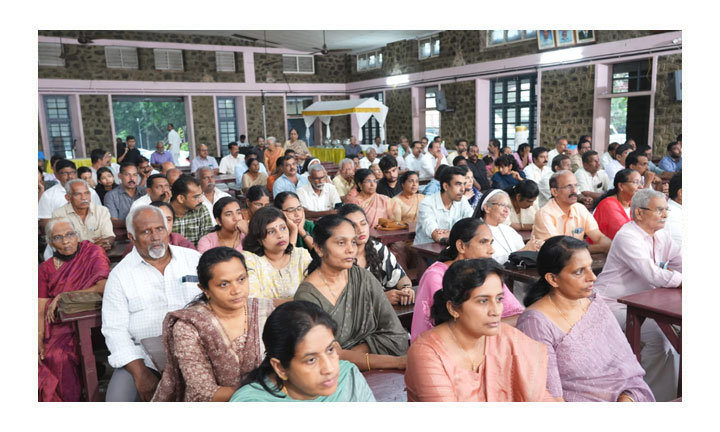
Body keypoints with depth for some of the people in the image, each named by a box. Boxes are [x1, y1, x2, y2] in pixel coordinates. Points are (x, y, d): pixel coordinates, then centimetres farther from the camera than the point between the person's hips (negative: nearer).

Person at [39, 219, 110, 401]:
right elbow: (40, 310, 2)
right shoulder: (45, 268, 11)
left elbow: (104, 287, -16)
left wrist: (63, 296, -12)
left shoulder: (93, 252, 0)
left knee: (58, 354, -26)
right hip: (54, 325, 4)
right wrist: (39, 338, -15)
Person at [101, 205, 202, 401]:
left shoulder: (193, 259, 7)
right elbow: (115, 330, -1)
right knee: (117, 399, -21)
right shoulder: (120, 274, 3)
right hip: (142, 357, 0)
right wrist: (140, 373, -12)